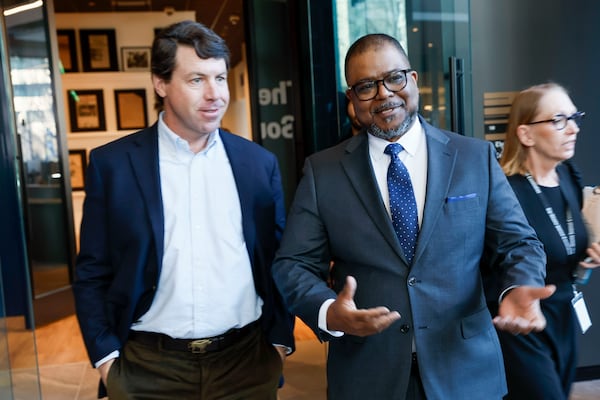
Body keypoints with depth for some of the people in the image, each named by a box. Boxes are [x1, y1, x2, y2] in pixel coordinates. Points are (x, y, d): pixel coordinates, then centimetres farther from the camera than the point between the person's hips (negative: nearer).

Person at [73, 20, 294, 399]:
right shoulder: (113, 163, -5)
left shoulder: (259, 163, 0)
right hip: (148, 368, -1)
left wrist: (280, 339, 3)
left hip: (246, 361, 2)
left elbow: (279, 261, 5)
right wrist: (106, 355, -3)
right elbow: (93, 272, 0)